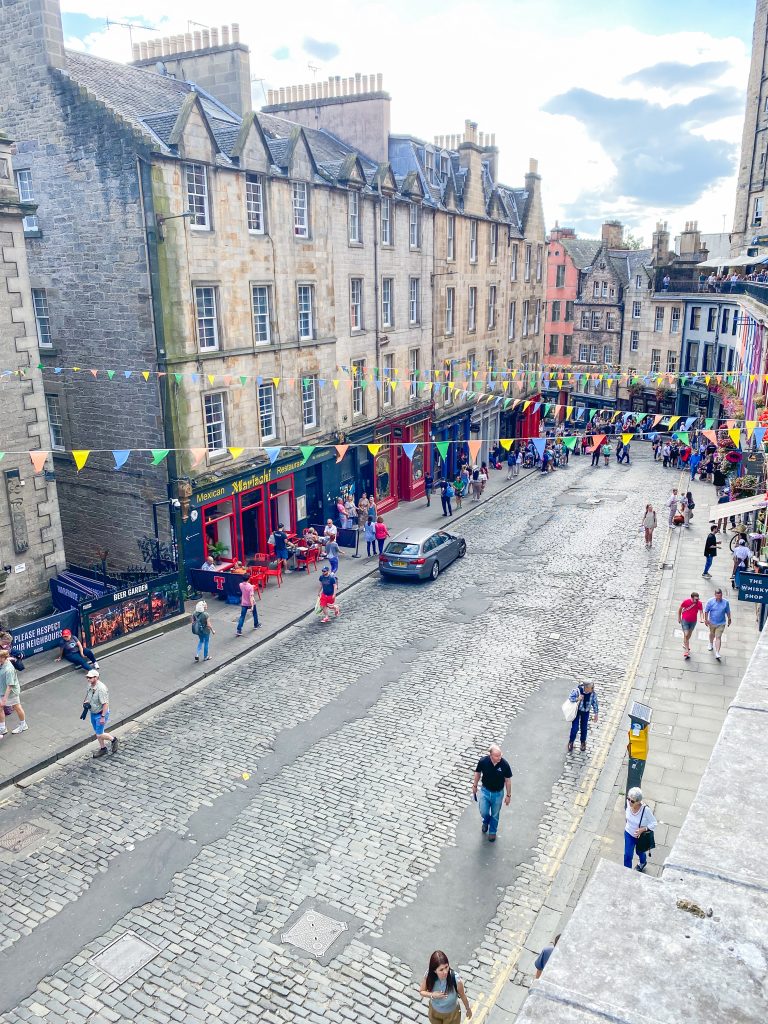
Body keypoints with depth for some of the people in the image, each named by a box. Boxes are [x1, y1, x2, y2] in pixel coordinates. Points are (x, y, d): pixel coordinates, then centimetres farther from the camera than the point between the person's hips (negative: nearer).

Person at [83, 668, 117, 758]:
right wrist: (85, 703, -1)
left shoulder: (101, 688, -29)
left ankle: (113, 739, 22)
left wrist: (103, 717, -26)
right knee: (97, 733, 19)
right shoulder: (90, 685, -3)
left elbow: (105, 704, -27)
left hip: (101, 714, -8)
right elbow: (87, 696, 18)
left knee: (99, 735, -3)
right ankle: (103, 748, 36)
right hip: (93, 713, 8)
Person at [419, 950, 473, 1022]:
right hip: (434, 1011, 2)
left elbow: (463, 996, -16)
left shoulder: (456, 980, -37)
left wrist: (468, 1009, 2)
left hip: (451, 1013, -2)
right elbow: (421, 991, -12)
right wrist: (432, 995, -32)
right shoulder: (429, 975, -31)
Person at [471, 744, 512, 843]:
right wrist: (474, 785, 8)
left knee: (495, 814, 18)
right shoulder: (483, 761, -24)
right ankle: (486, 821, 48)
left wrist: (508, 795, -4)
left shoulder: (504, 764, -27)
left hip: (498, 793, -1)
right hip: (485, 791, 1)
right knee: (483, 812, 11)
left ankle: (492, 831, 46)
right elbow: (478, 773, -3)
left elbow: (508, 780, -12)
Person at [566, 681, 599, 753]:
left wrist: (596, 714, 1)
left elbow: (595, 703, -5)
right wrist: (577, 699, -33)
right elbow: (570, 697, -14)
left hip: (586, 712, 2)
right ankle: (571, 742, 25)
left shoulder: (593, 693, -21)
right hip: (576, 711, -2)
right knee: (575, 728, -2)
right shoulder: (577, 690, -30)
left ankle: (583, 742, 41)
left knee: (584, 728, 14)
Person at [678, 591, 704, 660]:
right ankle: (686, 651, -4)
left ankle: (685, 644, 49)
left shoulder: (699, 603, -19)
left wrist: (701, 619, -36)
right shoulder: (685, 601, -23)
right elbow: (680, 609, -8)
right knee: (686, 635, -10)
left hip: (693, 621, 3)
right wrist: (679, 618, -1)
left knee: (689, 634, 23)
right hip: (685, 621, -3)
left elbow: (701, 612, -15)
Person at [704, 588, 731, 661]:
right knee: (712, 634, 25)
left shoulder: (725, 602, -9)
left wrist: (729, 619, 13)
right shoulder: (710, 601, -12)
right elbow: (706, 611, -4)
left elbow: (728, 612, 5)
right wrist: (706, 619, -7)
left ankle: (717, 653, -9)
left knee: (718, 637, -7)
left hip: (721, 623, -1)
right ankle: (711, 644, 54)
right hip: (712, 622, 2)